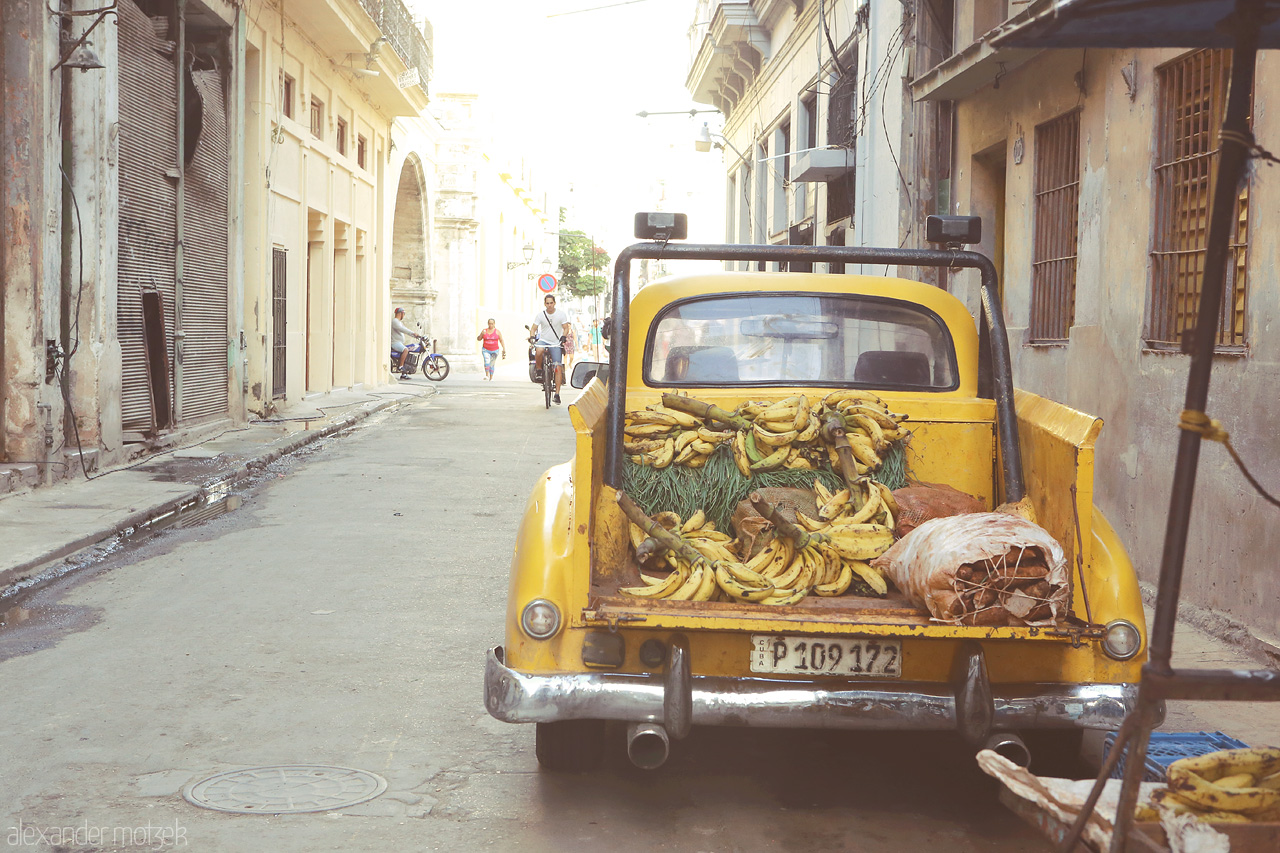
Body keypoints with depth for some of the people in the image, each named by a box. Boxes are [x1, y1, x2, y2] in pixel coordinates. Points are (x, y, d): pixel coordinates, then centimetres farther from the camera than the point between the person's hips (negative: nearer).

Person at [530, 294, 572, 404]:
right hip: (543, 340, 0)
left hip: (556, 343, 0)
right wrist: (532, 337, -20)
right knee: (539, 351, -37)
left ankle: (557, 393, -5)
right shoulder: (540, 314, -2)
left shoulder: (561, 314, -3)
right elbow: (533, 328, 0)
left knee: (558, 368, -10)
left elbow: (566, 328, -3)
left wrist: (563, 337, -23)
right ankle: (539, 370, -9)